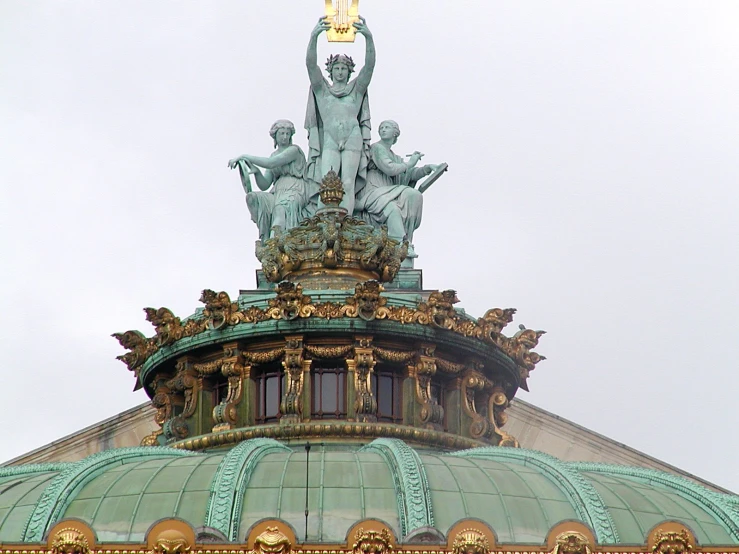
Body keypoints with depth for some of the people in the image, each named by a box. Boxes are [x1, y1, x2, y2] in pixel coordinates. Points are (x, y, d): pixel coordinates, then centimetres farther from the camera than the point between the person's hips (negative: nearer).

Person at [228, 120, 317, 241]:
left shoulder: (294, 150, 1)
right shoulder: (274, 155, 22)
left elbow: (271, 163, -14)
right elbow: (264, 185, 13)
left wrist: (245, 157, -12)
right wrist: (256, 171, -8)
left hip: (296, 191, -7)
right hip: (278, 193, 7)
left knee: (281, 207, -38)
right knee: (253, 197, -21)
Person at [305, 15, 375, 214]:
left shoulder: (356, 89, 17)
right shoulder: (322, 89, 17)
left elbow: (369, 66, 3)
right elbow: (310, 64, 3)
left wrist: (369, 37, -12)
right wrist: (314, 36, -12)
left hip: (352, 140, 0)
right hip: (329, 141, 0)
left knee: (348, 184, -11)